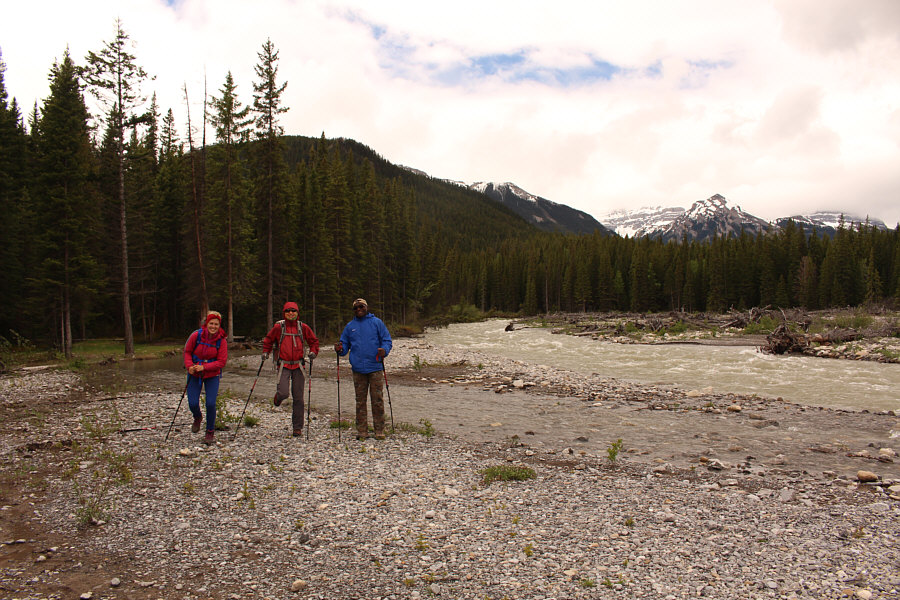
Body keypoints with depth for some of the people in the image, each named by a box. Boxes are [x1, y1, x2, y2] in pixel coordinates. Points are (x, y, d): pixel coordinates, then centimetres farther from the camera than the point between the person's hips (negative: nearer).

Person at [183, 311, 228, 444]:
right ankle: (198, 418, 34)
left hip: (212, 375, -1)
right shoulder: (196, 335, -10)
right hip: (194, 374, 1)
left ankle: (210, 432, 12)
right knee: (193, 404, -4)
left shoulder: (221, 341, -10)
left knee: (210, 404, -11)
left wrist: (204, 367, -21)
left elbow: (222, 361, -10)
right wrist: (189, 366, -15)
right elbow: (187, 352, 3)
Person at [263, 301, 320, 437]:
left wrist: (313, 352, -1)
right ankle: (278, 395, 22)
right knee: (284, 393, -18)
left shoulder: (303, 327, 5)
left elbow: (313, 341, 16)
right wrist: (265, 352, 3)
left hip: (298, 365, 2)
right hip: (284, 365, -1)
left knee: (298, 397, 2)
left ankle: (297, 427, 13)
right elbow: (268, 340, 16)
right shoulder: (278, 327, 1)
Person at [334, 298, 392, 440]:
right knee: (360, 400, 6)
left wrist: (384, 350, -16)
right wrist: (340, 349, -5)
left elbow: (387, 340, 4)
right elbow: (345, 345, 18)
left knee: (377, 399, -2)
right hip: (357, 368, 3)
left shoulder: (376, 322, 7)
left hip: (375, 367, -3)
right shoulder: (350, 326, 16)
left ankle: (379, 430, 6)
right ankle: (362, 431, 13)